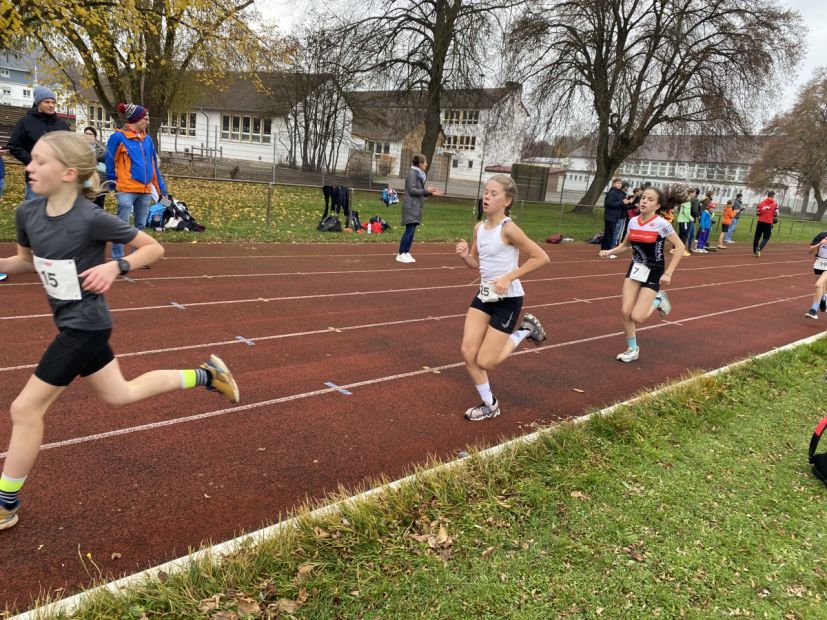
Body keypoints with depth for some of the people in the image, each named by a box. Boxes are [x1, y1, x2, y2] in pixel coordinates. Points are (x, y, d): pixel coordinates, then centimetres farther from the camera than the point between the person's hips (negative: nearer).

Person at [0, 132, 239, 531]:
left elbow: (154, 248, -12)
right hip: (72, 322, 8)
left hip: (85, 326, -8)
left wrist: (116, 267, -28)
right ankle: (206, 375, 33)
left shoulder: (91, 219, -23)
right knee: (119, 395, 22)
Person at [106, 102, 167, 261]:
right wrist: (112, 183, -5)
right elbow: (110, 163, -2)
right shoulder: (118, 137, -5)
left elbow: (153, 165, 15)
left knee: (141, 225, 12)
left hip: (145, 190, 6)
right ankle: (118, 259, 4)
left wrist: (161, 188, 12)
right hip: (126, 190, -6)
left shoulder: (147, 139, 12)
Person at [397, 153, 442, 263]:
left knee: (411, 231, 8)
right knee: (410, 230, -10)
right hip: (411, 206, -9)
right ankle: (401, 254, -6)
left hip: (416, 206, 9)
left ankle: (406, 252, 13)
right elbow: (412, 190, -17)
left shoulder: (419, 174, 16)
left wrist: (431, 193, 10)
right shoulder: (412, 173, -11)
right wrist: (426, 190, -13)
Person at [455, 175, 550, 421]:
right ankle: (490, 405, 21)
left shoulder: (508, 229, -19)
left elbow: (541, 257, -17)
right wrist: (464, 255, -8)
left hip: (507, 299, -7)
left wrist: (509, 278, -21)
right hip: (484, 295, 7)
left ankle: (524, 331, 19)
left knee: (485, 362, -3)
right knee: (468, 353, 1)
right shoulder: (479, 227, 2)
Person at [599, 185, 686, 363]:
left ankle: (658, 301, 19)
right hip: (635, 269, 5)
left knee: (636, 318, -12)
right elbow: (625, 245, 12)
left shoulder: (661, 224, -18)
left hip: (653, 273, -5)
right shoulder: (633, 222, -2)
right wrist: (609, 251, -7)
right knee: (625, 312, -4)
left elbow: (680, 247, -13)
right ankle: (632, 349, 16)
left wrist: (668, 273, -18)